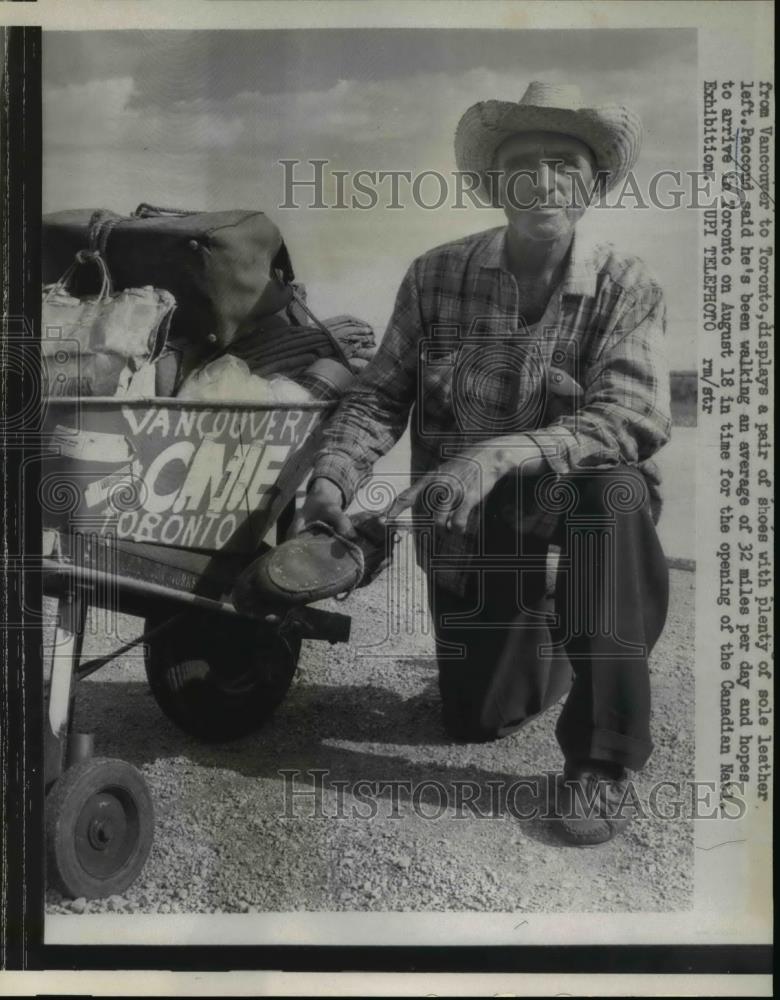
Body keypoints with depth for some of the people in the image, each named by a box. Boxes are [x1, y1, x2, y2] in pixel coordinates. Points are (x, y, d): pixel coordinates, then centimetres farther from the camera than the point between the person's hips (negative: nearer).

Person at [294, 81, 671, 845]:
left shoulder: (627, 289, -11)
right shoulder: (436, 277, -5)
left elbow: (629, 419, -25)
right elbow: (379, 394, -2)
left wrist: (500, 456, -39)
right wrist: (332, 478, -20)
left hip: (572, 492, -2)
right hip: (465, 522, 2)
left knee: (616, 490, -39)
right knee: (475, 720, 3)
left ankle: (600, 760, -25)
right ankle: (546, 640, 41)